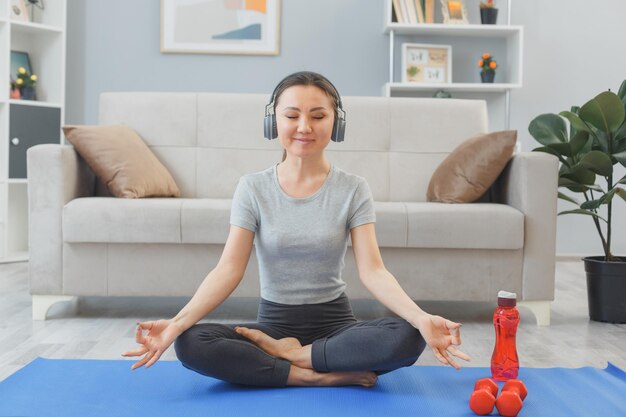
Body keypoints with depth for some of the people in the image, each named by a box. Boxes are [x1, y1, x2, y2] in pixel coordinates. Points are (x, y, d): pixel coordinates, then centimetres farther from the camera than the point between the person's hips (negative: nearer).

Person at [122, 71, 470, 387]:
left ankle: (282, 353, -16)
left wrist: (421, 318, -31)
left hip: (334, 323, 0)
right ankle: (331, 376, -24)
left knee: (407, 338, -31)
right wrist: (179, 321, -27)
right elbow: (229, 270, -10)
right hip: (273, 323, 1)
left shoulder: (353, 189, -3)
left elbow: (372, 270, -12)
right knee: (189, 344, -28)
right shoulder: (253, 188, -2)